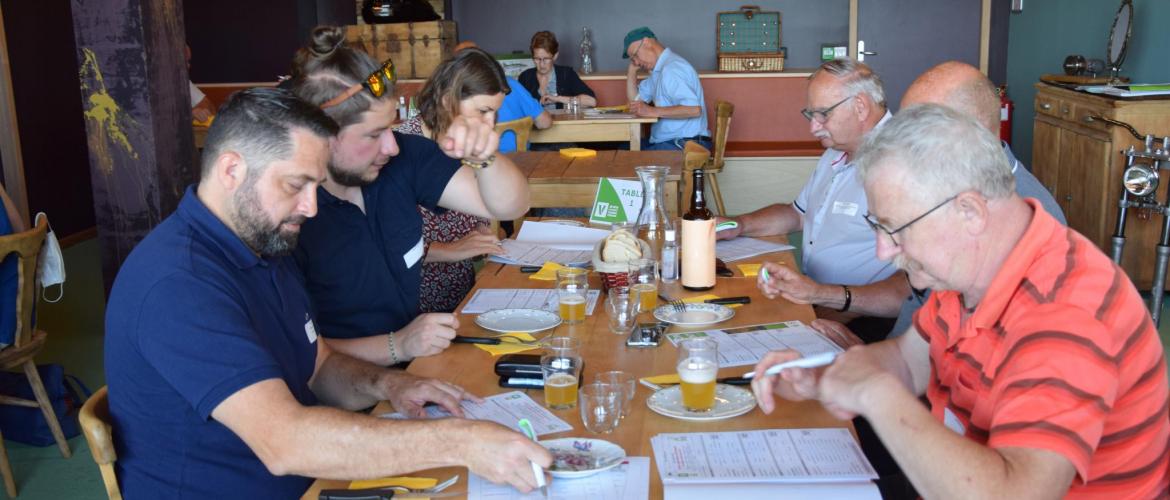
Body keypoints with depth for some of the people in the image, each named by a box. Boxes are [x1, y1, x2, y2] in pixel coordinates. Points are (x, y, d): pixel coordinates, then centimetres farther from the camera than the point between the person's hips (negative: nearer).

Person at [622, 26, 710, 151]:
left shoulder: (672, 68, -17)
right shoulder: (658, 70, 16)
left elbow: (694, 109, -27)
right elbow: (635, 100, 23)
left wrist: (653, 111, -23)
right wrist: (632, 69, 14)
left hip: (686, 144, -10)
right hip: (669, 141, 10)